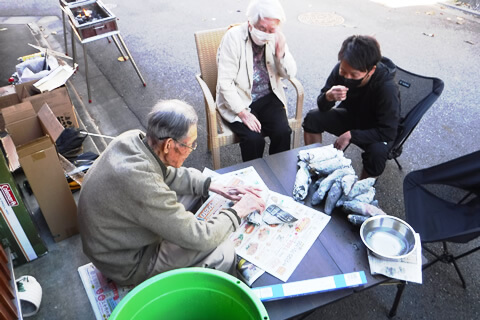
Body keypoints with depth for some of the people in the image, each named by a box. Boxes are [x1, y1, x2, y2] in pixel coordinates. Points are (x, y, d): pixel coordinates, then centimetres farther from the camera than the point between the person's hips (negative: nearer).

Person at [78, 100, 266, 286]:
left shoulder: (134, 138, -15)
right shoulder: (142, 184, -39)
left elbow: (169, 174, 5)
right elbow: (199, 239, -29)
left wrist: (216, 187, -3)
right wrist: (237, 211, -14)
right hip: (126, 265, -8)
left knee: (198, 188, 9)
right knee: (223, 251, -16)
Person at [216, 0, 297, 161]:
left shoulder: (276, 38, -2)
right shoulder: (233, 37, -15)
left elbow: (290, 74, 2)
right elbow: (225, 82, -17)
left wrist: (281, 53, -18)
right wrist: (243, 113, -22)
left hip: (269, 97, 4)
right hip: (239, 100, -3)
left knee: (283, 132, -19)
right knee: (254, 139, -25)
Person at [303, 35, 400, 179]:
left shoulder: (387, 87, -33)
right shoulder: (341, 70, -20)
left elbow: (388, 133, -30)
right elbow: (322, 107, -12)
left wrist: (351, 135, -33)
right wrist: (328, 97, -36)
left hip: (374, 130, -4)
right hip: (350, 116, 5)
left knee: (378, 151, -35)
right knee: (312, 118, -14)